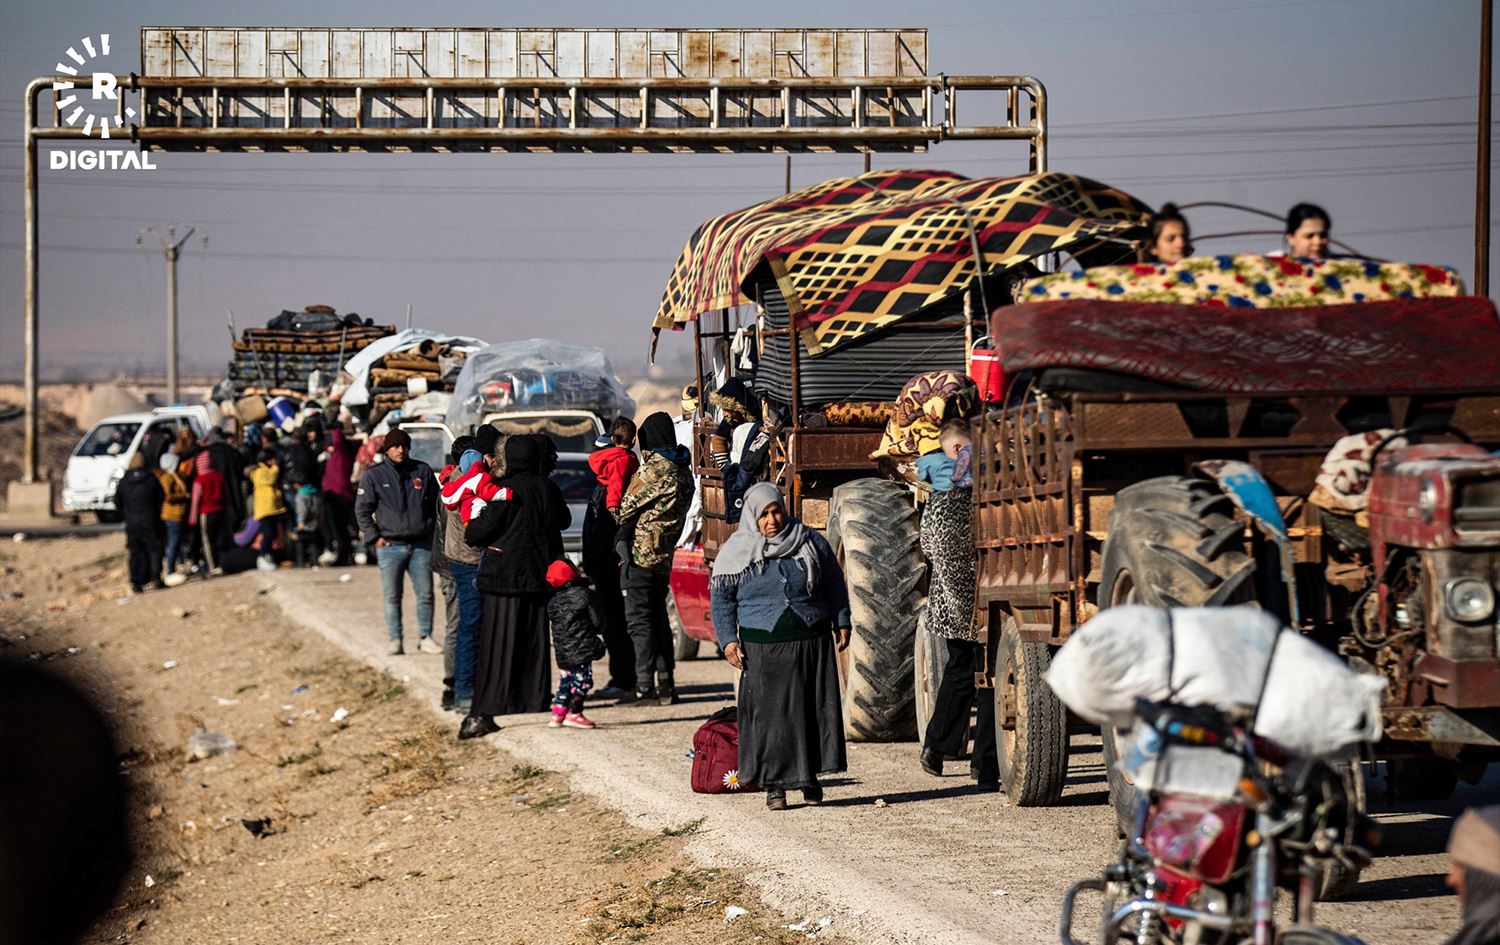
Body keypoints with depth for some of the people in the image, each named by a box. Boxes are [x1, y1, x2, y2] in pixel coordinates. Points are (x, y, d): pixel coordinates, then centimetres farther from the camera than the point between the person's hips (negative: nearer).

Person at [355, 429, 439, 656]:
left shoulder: (422, 471, 7)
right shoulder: (374, 475, 1)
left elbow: (436, 503, 16)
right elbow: (362, 510, 3)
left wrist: (432, 531, 8)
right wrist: (374, 537, -5)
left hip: (421, 545, 2)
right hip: (390, 546, -2)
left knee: (425, 594, 2)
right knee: (392, 597, 1)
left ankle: (426, 638, 12)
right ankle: (395, 640, 6)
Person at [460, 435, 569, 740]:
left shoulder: (507, 491, -13)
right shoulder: (546, 488, 6)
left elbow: (480, 532, -14)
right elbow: (563, 519, 24)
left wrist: (471, 532, 7)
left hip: (505, 577, -5)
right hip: (539, 577, 5)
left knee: (497, 647, -6)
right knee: (534, 644, 14)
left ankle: (483, 714, -9)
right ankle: (537, 701, 17)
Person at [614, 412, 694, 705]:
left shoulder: (653, 468, -14)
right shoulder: (684, 471, 12)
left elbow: (626, 508, -8)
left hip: (642, 551, -8)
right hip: (666, 554, 8)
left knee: (639, 618, -5)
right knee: (658, 617, 15)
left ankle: (645, 685, -10)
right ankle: (665, 684, 16)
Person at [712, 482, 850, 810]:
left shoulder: (810, 542, 4)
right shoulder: (737, 553, 0)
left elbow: (834, 583, 15)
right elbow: (721, 598, 5)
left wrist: (842, 622, 12)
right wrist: (728, 639, -4)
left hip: (812, 642, 2)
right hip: (764, 648, -2)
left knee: (815, 707, 2)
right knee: (770, 714, -2)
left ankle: (810, 775, 15)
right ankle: (774, 784, 4)